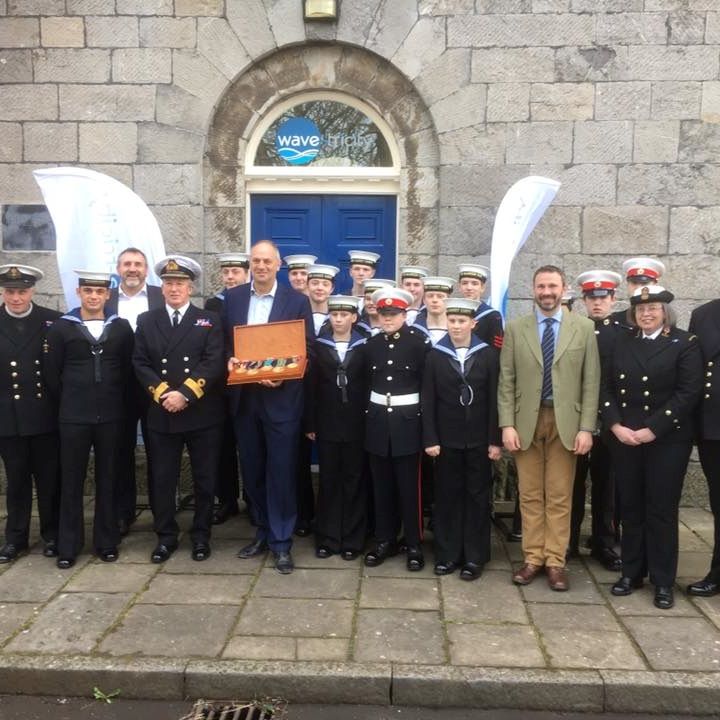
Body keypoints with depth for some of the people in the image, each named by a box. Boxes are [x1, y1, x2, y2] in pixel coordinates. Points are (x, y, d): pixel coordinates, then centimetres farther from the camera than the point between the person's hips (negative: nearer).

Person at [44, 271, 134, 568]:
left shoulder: (121, 327, 4)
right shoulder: (61, 328, 0)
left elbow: (129, 369, 8)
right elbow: (51, 373, 4)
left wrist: (116, 402, 7)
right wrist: (68, 403, 6)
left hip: (111, 417, 1)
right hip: (73, 417, -1)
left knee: (107, 480, 8)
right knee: (71, 482, 6)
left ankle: (106, 542, 20)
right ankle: (68, 546, 16)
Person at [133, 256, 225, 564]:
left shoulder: (209, 320, 4)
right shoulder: (146, 321, 10)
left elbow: (214, 363, -8)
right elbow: (140, 363, 2)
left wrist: (185, 393, -18)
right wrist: (162, 392, -13)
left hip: (202, 414, -1)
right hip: (161, 414, 2)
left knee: (205, 479, 6)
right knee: (162, 479, 7)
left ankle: (201, 535, 21)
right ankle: (166, 536, 21)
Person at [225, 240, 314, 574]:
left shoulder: (297, 300, -2)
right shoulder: (233, 297, 8)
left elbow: (307, 349, -3)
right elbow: (224, 341, 12)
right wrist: (229, 360, -9)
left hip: (281, 397, -4)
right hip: (244, 397, 4)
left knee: (281, 471, 1)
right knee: (252, 469, 13)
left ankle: (282, 541, 12)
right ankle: (263, 531, 29)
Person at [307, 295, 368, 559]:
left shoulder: (365, 347, 1)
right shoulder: (318, 346, 4)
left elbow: (370, 387, 0)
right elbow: (312, 387, 3)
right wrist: (310, 424, -1)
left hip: (356, 424, -1)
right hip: (327, 424, 1)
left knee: (354, 481, 6)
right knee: (328, 481, 7)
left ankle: (352, 539, 15)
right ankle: (327, 538, 17)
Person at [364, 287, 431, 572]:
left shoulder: (419, 342, -6)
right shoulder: (371, 344, 7)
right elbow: (365, 383, 11)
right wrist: (366, 416, 6)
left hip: (408, 420, -4)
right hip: (378, 420, 4)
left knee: (409, 486, 3)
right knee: (382, 485, 11)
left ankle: (414, 545, 14)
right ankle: (385, 540, 23)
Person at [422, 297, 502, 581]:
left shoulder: (489, 355, 1)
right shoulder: (435, 356, 3)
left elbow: (494, 400, -1)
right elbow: (428, 401, 0)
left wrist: (495, 440, -5)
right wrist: (430, 439, -6)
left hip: (479, 440, 0)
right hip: (447, 440, 1)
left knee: (477, 497, 6)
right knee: (447, 496, 7)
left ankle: (475, 557, 16)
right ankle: (448, 553, 19)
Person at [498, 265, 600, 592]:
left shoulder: (584, 328, 2)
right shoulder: (515, 328, 4)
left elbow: (591, 382, 1)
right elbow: (506, 381, 2)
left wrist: (586, 428, -6)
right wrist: (507, 424, -6)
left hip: (565, 421, -1)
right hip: (526, 420, 1)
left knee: (560, 497, 5)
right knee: (530, 495, 7)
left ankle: (555, 561, 15)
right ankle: (533, 558, 18)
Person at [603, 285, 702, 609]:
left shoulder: (685, 343, -2)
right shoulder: (622, 344, 10)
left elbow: (689, 393, -10)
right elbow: (607, 388, 8)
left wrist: (651, 429, -15)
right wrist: (615, 425, -7)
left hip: (667, 439, -3)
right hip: (624, 437, 4)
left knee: (661, 510, 2)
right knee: (630, 507, 9)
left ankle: (663, 582, 13)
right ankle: (632, 572, 21)